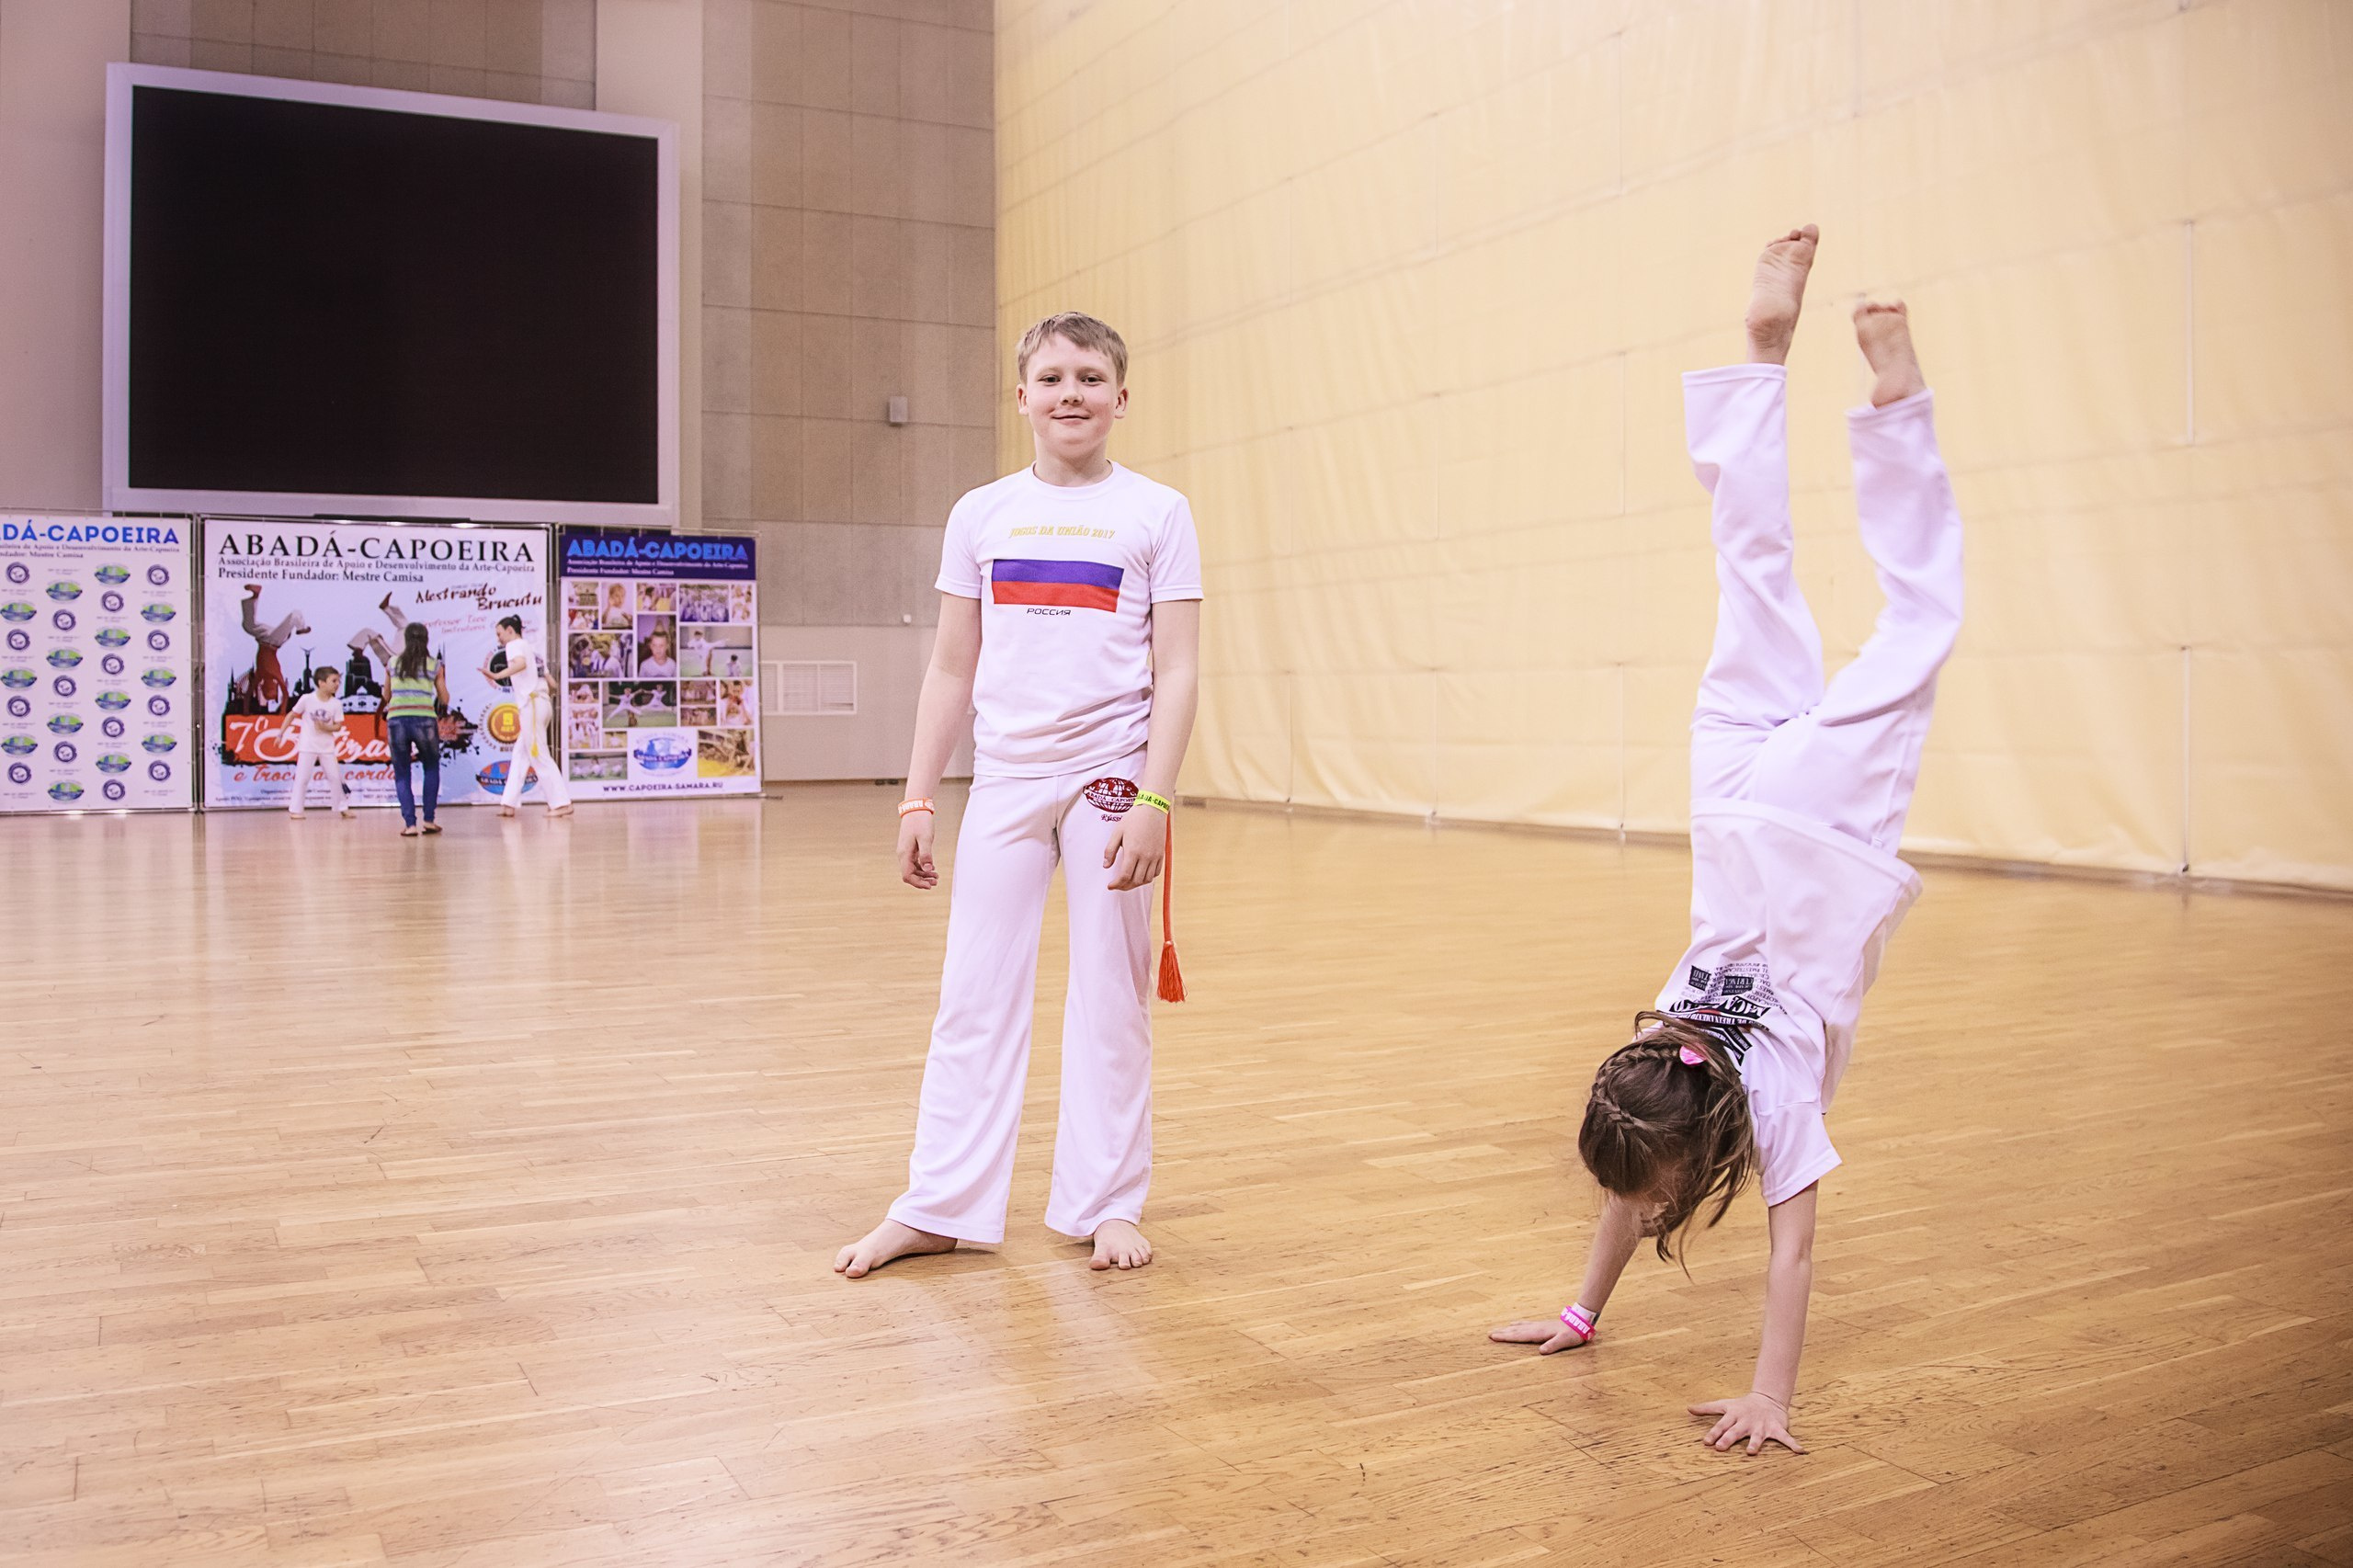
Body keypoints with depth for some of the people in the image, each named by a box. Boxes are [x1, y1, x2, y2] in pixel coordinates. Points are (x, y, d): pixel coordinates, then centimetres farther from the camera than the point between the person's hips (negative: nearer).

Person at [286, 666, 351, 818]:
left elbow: (338, 726, -2)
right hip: (308, 746, -3)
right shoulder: (307, 699, -9)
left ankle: (343, 808, 16)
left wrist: (326, 727, -21)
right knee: (302, 778, -1)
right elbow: (292, 715, -1)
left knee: (335, 777, 6)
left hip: (327, 747, 3)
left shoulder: (336, 704, -3)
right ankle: (295, 810, 5)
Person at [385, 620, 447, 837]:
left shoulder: (392, 663, 11)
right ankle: (429, 820, 14)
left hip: (396, 720, 0)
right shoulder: (434, 665, 8)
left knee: (401, 774, 13)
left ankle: (410, 824, 0)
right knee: (432, 767, 21)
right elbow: (444, 700, 15)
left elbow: (386, 697, 20)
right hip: (424, 720, 0)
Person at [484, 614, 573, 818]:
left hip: (531, 705, -9)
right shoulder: (532, 649, 23)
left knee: (540, 757, -6)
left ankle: (562, 803, -7)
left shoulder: (515, 645, -2)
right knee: (519, 756, 11)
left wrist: (496, 676, -39)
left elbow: (521, 663, -27)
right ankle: (508, 803, 11)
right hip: (542, 703, 9)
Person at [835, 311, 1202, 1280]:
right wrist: (916, 802, 6)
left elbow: (1177, 673, -4)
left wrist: (1153, 800, -13)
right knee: (973, 997, 5)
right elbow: (951, 671, 10)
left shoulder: (1156, 514, 0)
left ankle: (1107, 1205, 18)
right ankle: (938, 1208, 14)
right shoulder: (981, 515, 7)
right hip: (1004, 778, 2)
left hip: (1110, 779, -2)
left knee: (1111, 999, 6)